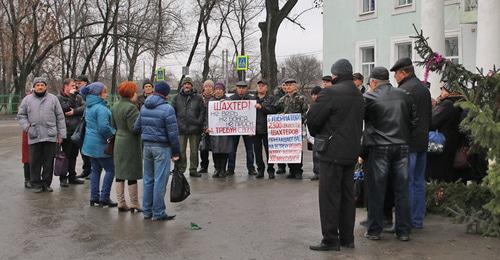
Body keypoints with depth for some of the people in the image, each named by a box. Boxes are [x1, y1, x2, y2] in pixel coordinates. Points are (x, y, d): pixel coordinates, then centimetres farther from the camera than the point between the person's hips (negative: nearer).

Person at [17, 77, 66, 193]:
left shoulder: (53, 98, 7)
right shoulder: (27, 99, 9)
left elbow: (60, 117, 7)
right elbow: (21, 115, 13)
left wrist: (61, 134, 2)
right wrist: (27, 127, -4)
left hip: (50, 136, 0)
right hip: (34, 137, 0)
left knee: (49, 162, 5)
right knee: (35, 162, 3)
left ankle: (46, 183, 16)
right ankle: (36, 184, 13)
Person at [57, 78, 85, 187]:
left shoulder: (78, 97, 12)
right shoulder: (59, 98, -3)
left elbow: (84, 108, -1)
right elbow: (65, 108, -17)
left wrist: (74, 111, -13)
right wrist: (72, 96, -14)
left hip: (77, 130, 5)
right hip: (66, 131, -5)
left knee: (74, 154, 12)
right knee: (66, 155, -2)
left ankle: (72, 176, 22)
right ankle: (63, 178, 6)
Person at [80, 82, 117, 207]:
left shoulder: (89, 107, 11)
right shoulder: (101, 108, -19)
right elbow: (104, 127, -26)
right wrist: (114, 132, -8)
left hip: (90, 144, 9)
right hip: (100, 145, -9)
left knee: (95, 170, 14)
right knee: (110, 170, 0)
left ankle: (94, 197, 17)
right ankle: (104, 198, 0)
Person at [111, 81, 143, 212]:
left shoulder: (115, 106, 9)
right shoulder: (131, 107, -19)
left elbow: (113, 125, 14)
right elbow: (135, 127, -22)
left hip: (118, 142, 8)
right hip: (130, 143, -8)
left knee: (120, 173, 11)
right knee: (132, 175, -1)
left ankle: (121, 203, 15)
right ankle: (134, 204, 7)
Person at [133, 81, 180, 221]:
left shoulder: (144, 107, 8)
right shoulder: (167, 108, -13)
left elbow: (136, 127, 11)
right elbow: (173, 133, -12)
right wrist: (176, 151, -4)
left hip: (147, 146, 6)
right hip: (162, 147, -6)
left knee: (148, 179, 14)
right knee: (160, 180, 0)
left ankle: (147, 211, 21)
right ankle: (158, 213, 5)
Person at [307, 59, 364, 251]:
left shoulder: (331, 92, -15)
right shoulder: (358, 96, 11)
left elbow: (312, 119, -14)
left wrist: (317, 135, 6)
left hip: (333, 152, -8)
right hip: (352, 152, 8)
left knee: (329, 196, -1)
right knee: (347, 195, 14)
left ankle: (330, 240, 4)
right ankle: (347, 238, 22)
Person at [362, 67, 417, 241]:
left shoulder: (369, 97, -7)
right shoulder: (404, 96, 7)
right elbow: (414, 121, 10)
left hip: (379, 148, -4)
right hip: (402, 147, 4)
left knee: (376, 191, 5)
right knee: (402, 190, 10)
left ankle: (374, 230, 11)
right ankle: (404, 230, 15)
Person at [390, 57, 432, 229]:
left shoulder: (404, 90, -15)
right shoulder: (424, 89, 13)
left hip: (408, 142, -9)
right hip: (423, 141, 9)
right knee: (419, 182, 13)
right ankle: (418, 220, 20)